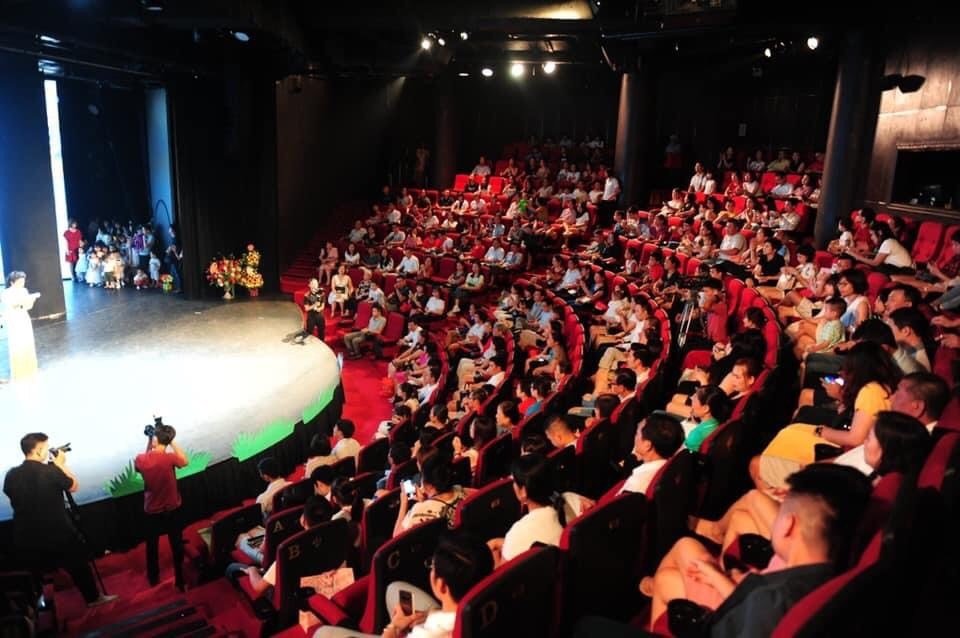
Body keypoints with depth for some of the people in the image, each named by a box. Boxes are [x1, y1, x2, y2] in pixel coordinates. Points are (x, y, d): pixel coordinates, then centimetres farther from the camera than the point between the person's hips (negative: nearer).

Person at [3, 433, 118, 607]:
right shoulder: (51, 471, -18)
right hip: (59, 535, -3)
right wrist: (61, 465, 4)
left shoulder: (11, 475, -6)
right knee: (79, 567, 17)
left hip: (25, 539, 3)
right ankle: (93, 598, 31)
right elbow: (74, 486, -2)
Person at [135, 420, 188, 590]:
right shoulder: (169, 458, -24)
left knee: (152, 546, 23)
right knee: (176, 545, 13)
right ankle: (179, 580, 21)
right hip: (172, 510, -2)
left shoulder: (140, 460, -17)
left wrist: (148, 443, 1)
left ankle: (153, 578, 39)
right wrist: (171, 441, -7)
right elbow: (184, 461, -3)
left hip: (152, 511, 2)